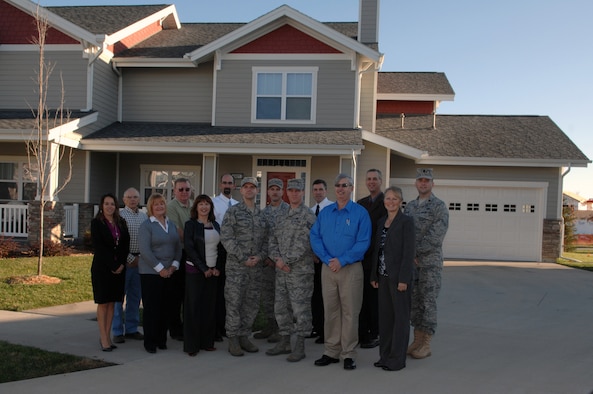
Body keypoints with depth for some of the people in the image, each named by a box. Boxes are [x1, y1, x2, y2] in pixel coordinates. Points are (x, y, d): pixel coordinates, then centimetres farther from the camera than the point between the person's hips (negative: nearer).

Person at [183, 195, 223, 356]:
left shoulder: (215, 225, 11)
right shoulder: (191, 224, -3)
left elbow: (220, 248, 11)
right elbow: (189, 248, -10)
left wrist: (217, 267, -2)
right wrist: (204, 269, -12)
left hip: (213, 271, 5)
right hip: (195, 270, -4)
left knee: (209, 306, 6)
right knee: (193, 306, -1)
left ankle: (207, 342, 16)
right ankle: (191, 345, 6)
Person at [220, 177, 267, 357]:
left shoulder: (262, 214, 11)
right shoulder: (233, 211, -4)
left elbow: (266, 238, 12)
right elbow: (226, 237, -10)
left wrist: (260, 256, -5)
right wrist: (243, 258, -13)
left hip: (256, 266, 5)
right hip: (236, 265, -5)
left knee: (252, 303, 9)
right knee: (234, 302, -1)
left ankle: (244, 336, 21)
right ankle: (233, 339, 10)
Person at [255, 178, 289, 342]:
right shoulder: (263, 212, 11)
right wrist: (265, 256, -1)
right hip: (267, 259, 5)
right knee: (265, 295, 10)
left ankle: (280, 330, 9)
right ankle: (268, 327, 21)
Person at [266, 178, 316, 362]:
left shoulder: (308, 216, -7)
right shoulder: (280, 217, 15)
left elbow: (304, 244, -15)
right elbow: (273, 240, 13)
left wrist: (287, 260, -14)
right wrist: (277, 258, -5)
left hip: (300, 270, -7)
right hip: (281, 271, 7)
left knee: (300, 308, -2)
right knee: (281, 306, 12)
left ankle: (300, 346, 7)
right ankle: (284, 342, 25)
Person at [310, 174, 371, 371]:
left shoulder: (360, 213, -3)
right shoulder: (324, 213, 9)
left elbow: (363, 243, -10)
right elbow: (315, 238, 5)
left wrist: (342, 260, -16)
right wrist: (327, 259, -10)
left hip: (351, 268, -3)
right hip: (328, 268, 4)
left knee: (350, 312, 0)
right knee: (330, 311, 9)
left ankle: (348, 354, 10)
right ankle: (331, 352, 18)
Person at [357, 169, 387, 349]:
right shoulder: (360, 203, 15)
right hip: (361, 258, 6)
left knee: (374, 298, 2)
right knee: (361, 297, 9)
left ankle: (375, 334, 13)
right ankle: (362, 334, 18)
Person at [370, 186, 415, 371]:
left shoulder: (406, 222, -8)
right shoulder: (381, 222, 12)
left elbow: (409, 251, -13)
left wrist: (403, 278, -17)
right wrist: (374, 275, 12)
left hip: (399, 276, -7)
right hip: (383, 276, 7)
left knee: (400, 317, 2)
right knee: (385, 316, 11)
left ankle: (397, 358, 10)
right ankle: (385, 355, 21)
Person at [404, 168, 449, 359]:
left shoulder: (439, 207, -7)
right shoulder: (409, 206, 12)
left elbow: (435, 237, -17)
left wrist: (414, 251, -14)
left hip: (430, 262, -6)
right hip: (411, 262, 6)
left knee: (428, 303, -1)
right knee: (414, 302, 10)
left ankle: (426, 344, 7)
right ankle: (417, 340, 19)